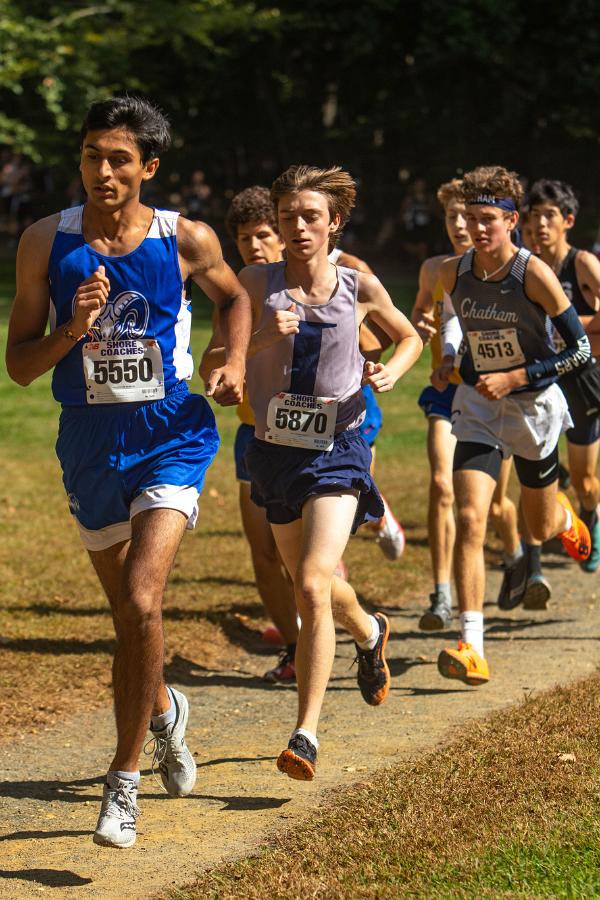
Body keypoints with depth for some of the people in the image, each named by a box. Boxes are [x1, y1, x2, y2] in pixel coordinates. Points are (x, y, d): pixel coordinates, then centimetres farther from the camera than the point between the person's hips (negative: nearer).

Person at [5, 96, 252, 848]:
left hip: (171, 434, -2)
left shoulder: (185, 241, -6)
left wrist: (234, 364, 1)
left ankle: (124, 780, -9)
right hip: (90, 441, 2)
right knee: (129, 615, 15)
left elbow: (233, 296, 17)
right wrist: (73, 329, -20)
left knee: (140, 603, -20)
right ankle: (165, 710, 48)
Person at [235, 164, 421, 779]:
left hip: (337, 452, -3)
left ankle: (306, 734, -18)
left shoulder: (360, 288, -3)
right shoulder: (257, 284, -3)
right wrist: (262, 336, -26)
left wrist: (391, 372, -4)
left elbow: (410, 338, 16)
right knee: (310, 586, 20)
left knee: (313, 585, -21)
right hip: (275, 451, 3)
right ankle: (370, 633, 55)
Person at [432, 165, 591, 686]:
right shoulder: (453, 273, -8)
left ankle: (565, 517, 57)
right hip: (477, 408, 2)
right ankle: (472, 648, -20)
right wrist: (448, 358, 2)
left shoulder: (534, 274, -20)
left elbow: (581, 349, -16)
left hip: (533, 406, -2)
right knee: (469, 519, -18)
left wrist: (514, 378, -22)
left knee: (540, 528, 16)